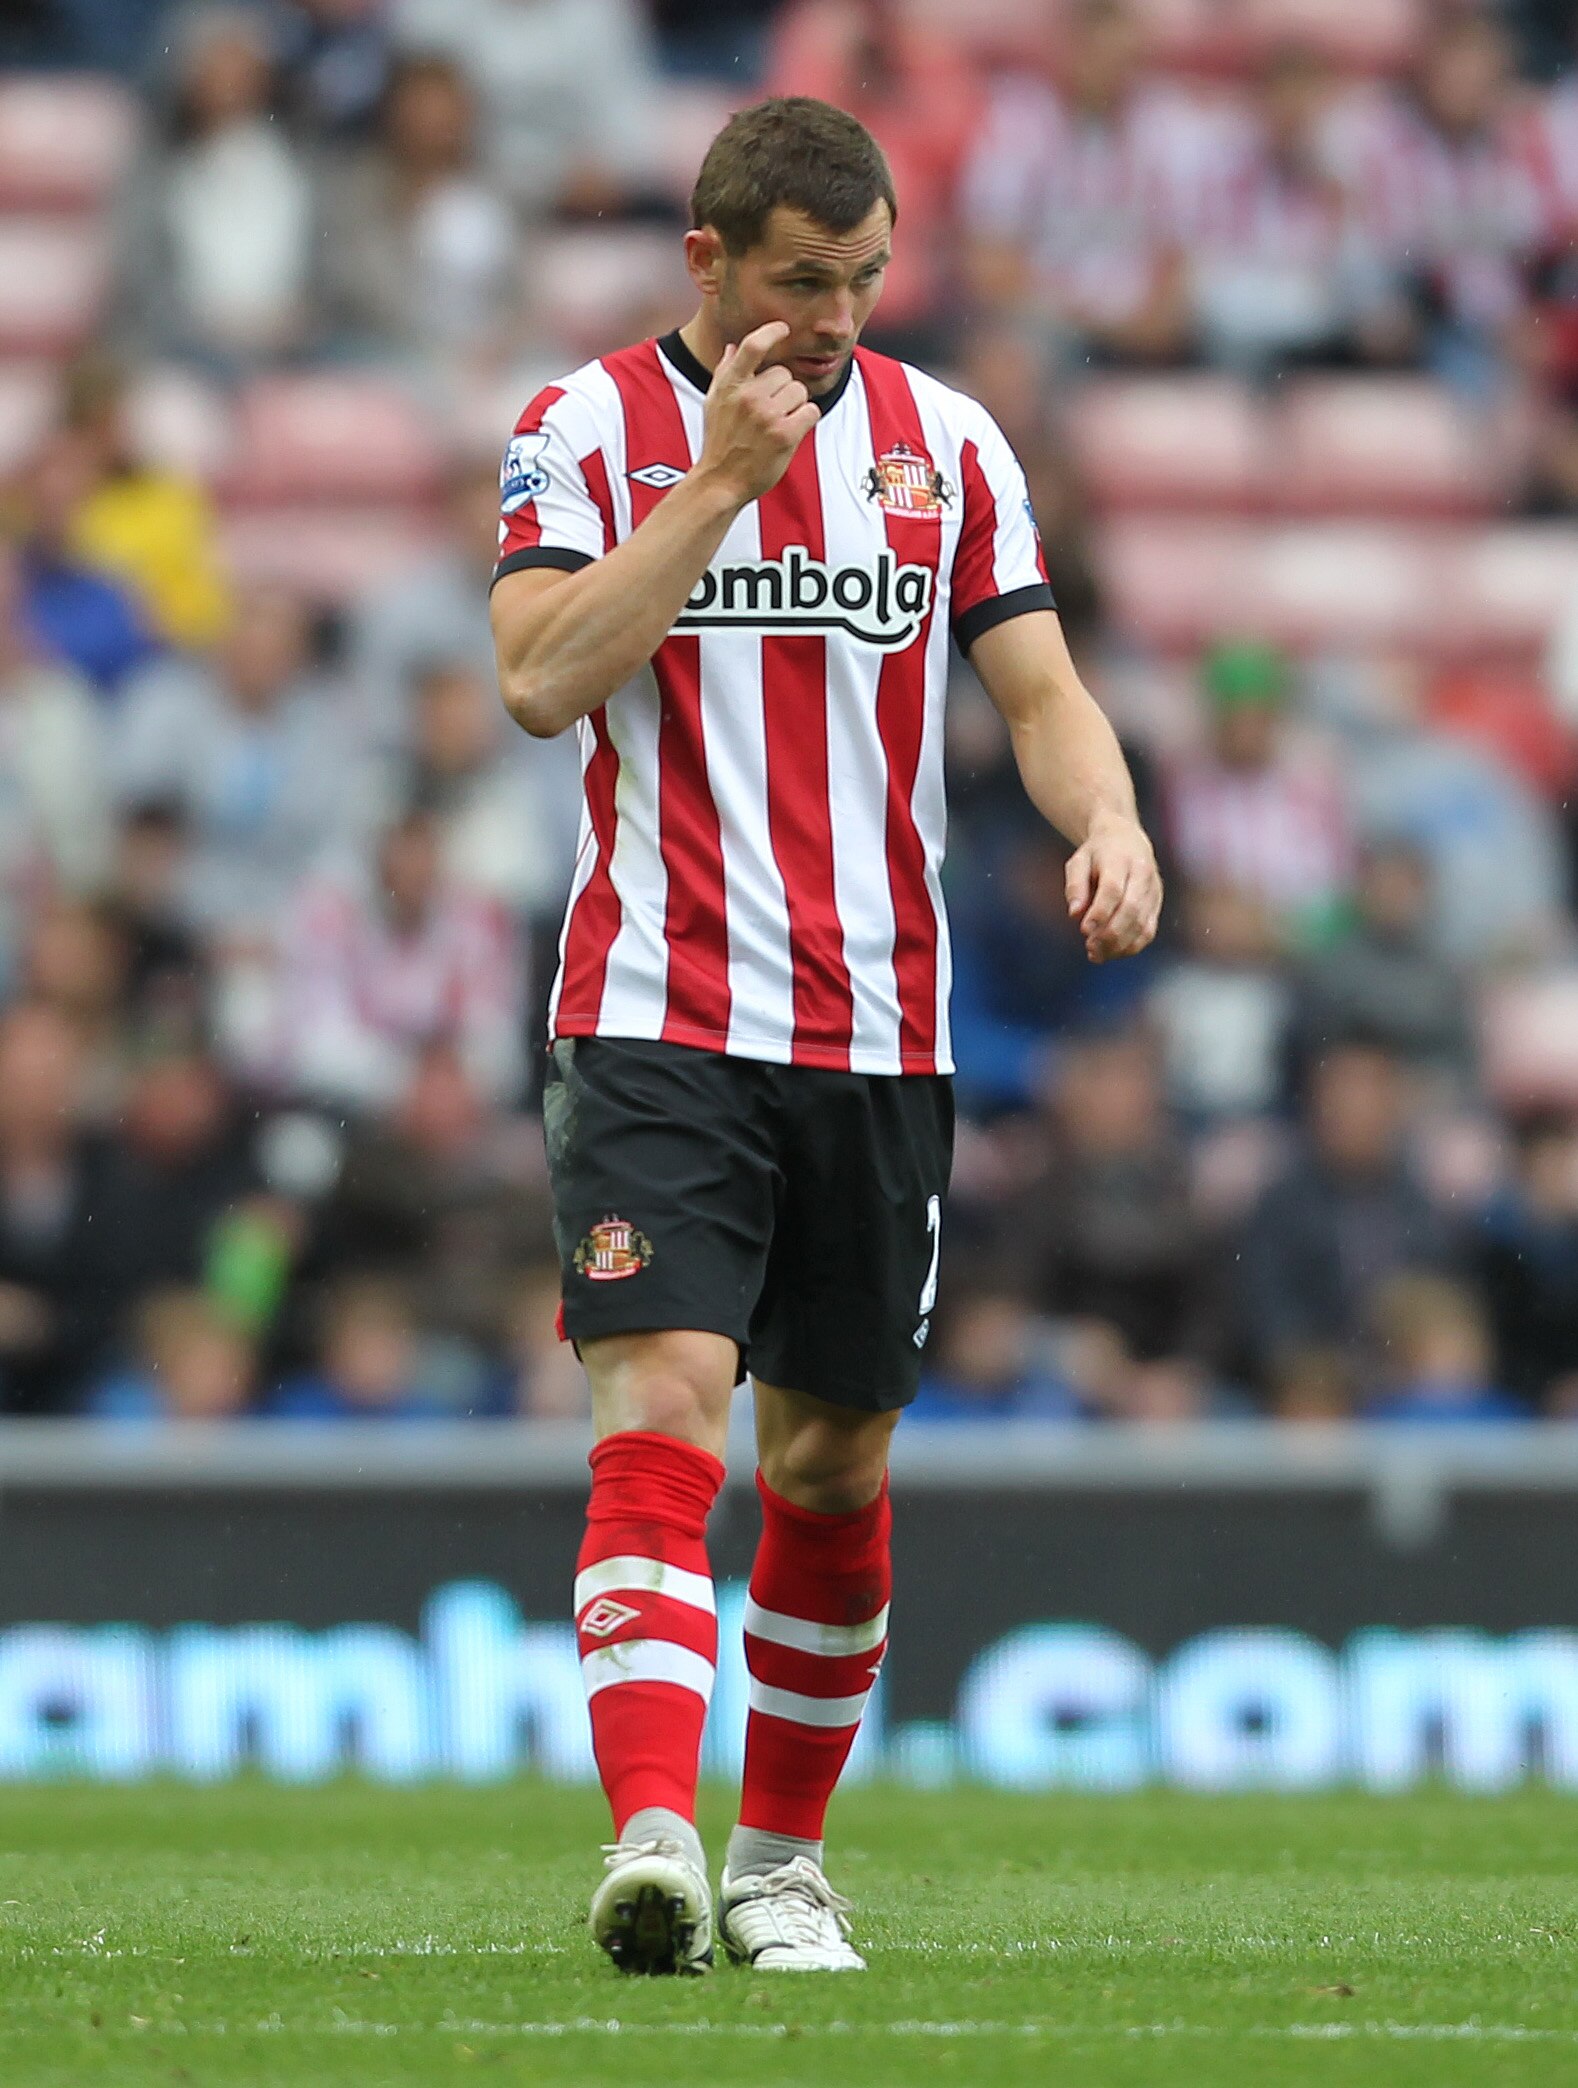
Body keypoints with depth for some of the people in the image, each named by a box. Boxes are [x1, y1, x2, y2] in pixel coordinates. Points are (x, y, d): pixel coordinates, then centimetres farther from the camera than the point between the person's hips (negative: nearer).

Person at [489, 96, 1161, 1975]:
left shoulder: (945, 441, 9)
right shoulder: (587, 428, -1)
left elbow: (1037, 690, 8)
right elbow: (539, 680, -13)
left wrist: (1108, 819, -13)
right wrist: (720, 479, -18)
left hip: (881, 1034, 4)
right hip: (658, 1023, -4)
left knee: (832, 1465, 10)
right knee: (661, 1414, -18)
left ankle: (780, 1859, 24)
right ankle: (652, 1838, -28)